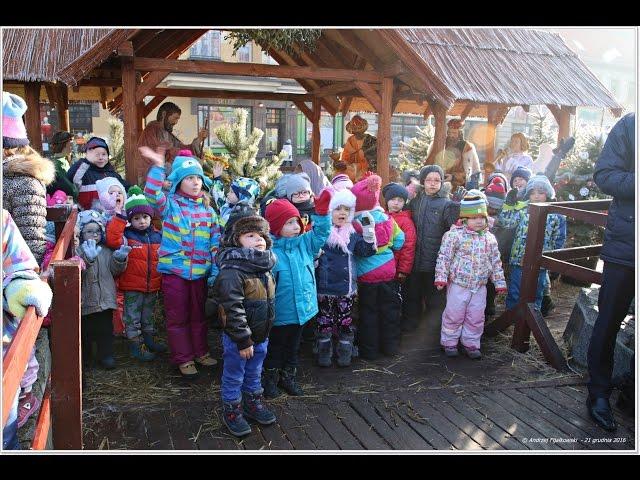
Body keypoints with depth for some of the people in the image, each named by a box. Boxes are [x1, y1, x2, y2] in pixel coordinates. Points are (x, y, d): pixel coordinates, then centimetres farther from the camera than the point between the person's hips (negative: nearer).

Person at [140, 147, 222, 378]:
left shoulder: (208, 210, 6)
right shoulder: (170, 205, -4)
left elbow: (216, 242, 6)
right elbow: (152, 195, -26)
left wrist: (216, 270, 3)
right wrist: (157, 166, -32)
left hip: (200, 271, 3)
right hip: (174, 270, -3)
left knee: (198, 315, 17)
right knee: (177, 317, 7)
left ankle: (201, 352, 34)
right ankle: (184, 358, 20)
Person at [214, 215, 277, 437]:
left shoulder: (265, 268, 5)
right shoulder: (231, 271, -23)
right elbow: (233, 310, -24)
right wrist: (243, 341, -22)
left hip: (261, 336, 7)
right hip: (238, 339, -7)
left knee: (254, 374, 24)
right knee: (234, 377, 12)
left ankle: (253, 402, 43)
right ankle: (231, 411, 30)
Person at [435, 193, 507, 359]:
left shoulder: (490, 238, 4)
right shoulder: (454, 235, -12)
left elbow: (496, 262, 11)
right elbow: (444, 257, -10)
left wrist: (500, 283, 12)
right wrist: (441, 277, -13)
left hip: (480, 286, 4)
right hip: (458, 285, -4)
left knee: (476, 317, 12)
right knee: (454, 315, 5)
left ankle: (471, 343, 28)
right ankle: (449, 342, 22)